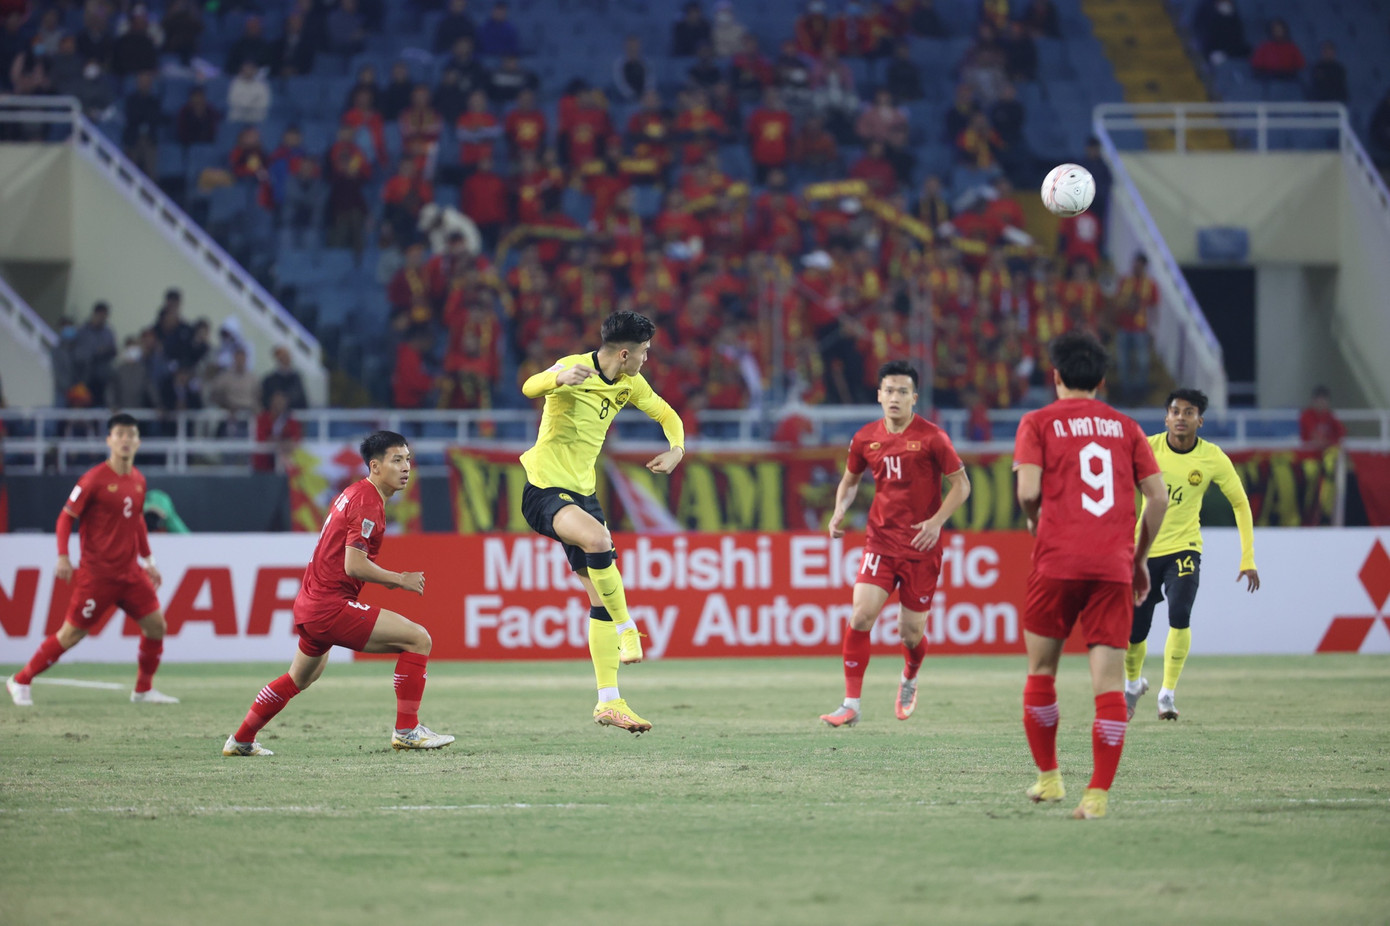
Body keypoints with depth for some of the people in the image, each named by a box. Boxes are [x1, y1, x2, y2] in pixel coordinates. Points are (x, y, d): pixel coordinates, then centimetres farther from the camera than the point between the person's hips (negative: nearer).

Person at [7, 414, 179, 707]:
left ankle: (144, 690, 16)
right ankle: (20, 681, 9)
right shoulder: (95, 479, -12)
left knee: (155, 625, 0)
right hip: (97, 572, -6)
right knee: (72, 633, -4)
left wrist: (147, 559, 21)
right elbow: (66, 516, -8)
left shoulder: (138, 480, 8)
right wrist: (63, 557, -17)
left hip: (130, 571, 6)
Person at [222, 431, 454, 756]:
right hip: (331, 607, -11)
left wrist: (387, 578, 13)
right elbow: (354, 565, -22)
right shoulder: (368, 502, -16)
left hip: (308, 605, 11)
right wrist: (399, 580, -12)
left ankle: (240, 740, 42)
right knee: (418, 638, -12)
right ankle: (407, 731, -9)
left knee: (302, 677, 32)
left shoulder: (353, 493, 15)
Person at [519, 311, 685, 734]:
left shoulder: (629, 383, 6)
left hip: (581, 492, 8)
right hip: (544, 488, -8)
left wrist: (676, 449, -2)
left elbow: (666, 414, 20)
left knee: (602, 600, 4)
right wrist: (560, 378, -58)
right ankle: (627, 631, -21)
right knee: (598, 539, -37)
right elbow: (531, 387, -35)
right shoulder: (575, 368, -17)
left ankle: (609, 702, 7)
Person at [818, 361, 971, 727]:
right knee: (860, 616, -15)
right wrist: (839, 513, 1)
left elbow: (961, 484, -2)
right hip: (880, 541, 2)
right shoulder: (865, 439, 3)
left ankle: (909, 680, 39)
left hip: (921, 547, -2)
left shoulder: (931, 437, -8)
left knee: (911, 632, 3)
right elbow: (850, 480, 20)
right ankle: (851, 704, -10)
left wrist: (937, 521, -15)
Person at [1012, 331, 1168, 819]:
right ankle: (1098, 793, -12)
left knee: (1041, 669, 17)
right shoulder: (1125, 427, 13)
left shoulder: (1039, 423, 5)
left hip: (1057, 562, -2)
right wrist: (1140, 557, 18)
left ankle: (1048, 776, 22)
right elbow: (1158, 496, 8)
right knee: (1109, 680, -3)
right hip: (1114, 567, 2)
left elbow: (1028, 490, -8)